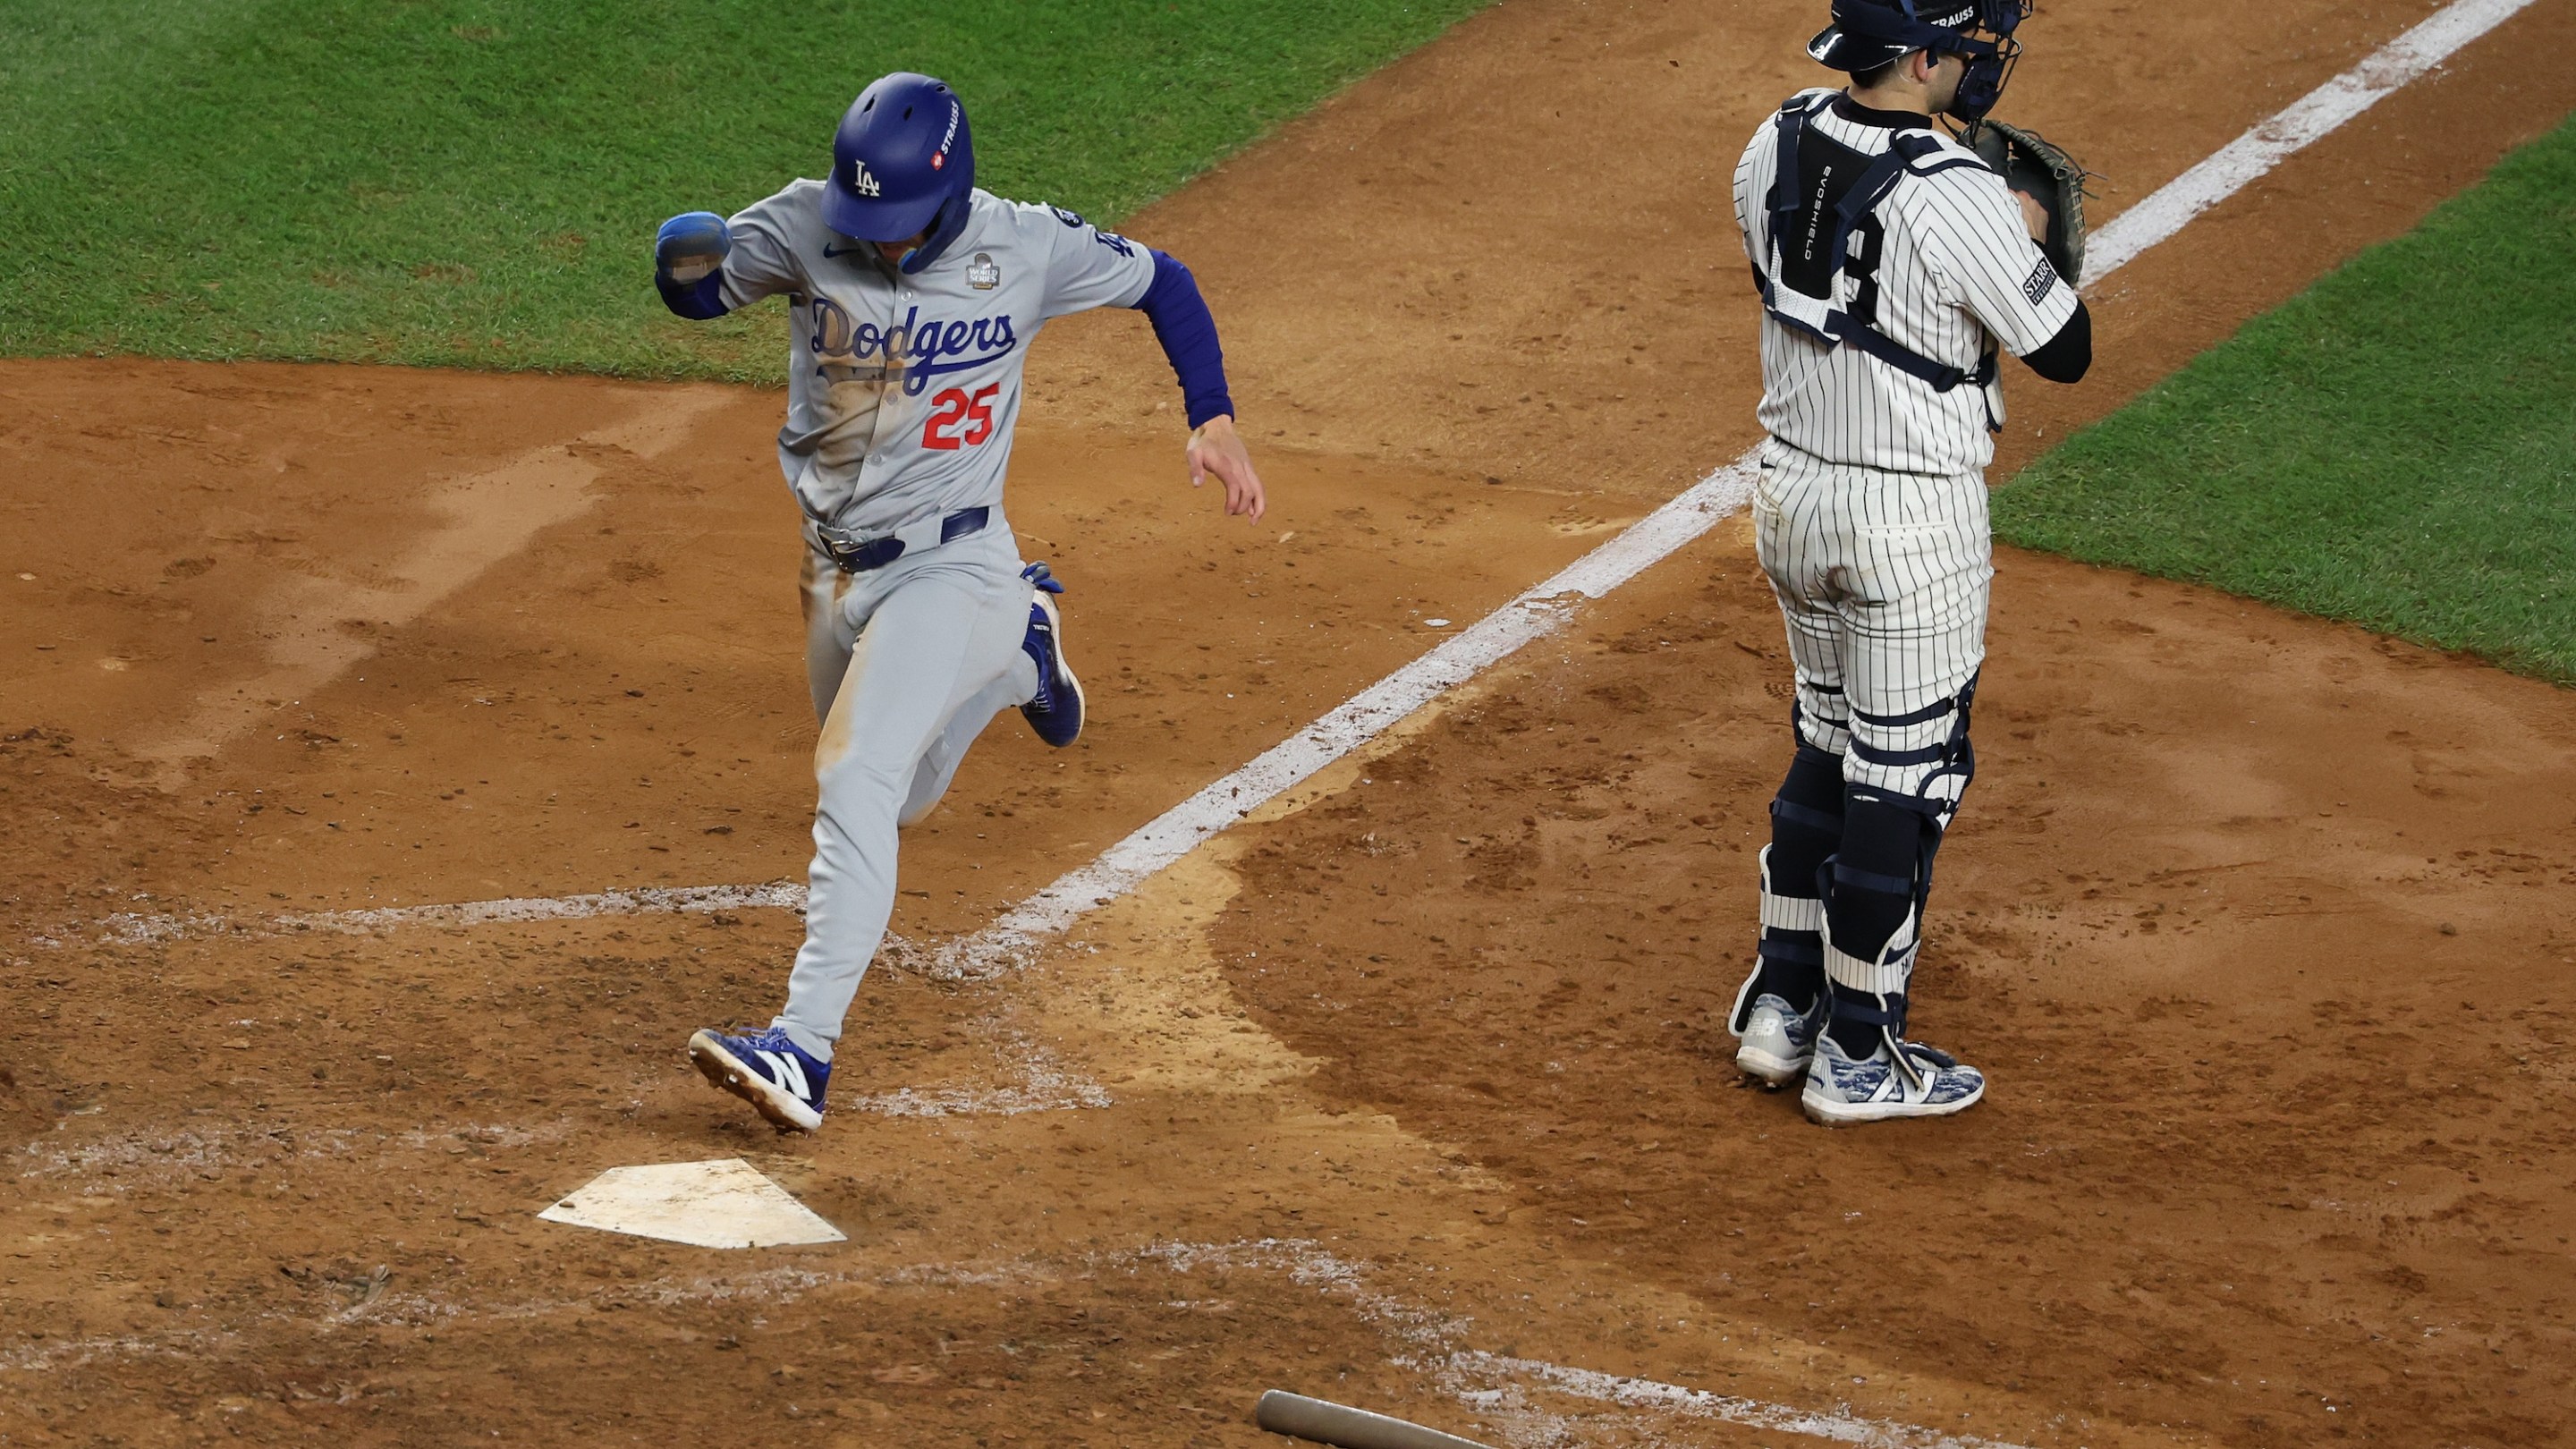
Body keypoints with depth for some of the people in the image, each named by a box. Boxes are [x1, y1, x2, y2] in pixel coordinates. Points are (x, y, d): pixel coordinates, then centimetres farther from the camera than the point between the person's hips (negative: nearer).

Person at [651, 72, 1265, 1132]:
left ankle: (805, 1048, -27)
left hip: (950, 568, -5)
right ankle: (1015, 651, 50)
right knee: (895, 802, 22)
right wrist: (687, 254, -28)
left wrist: (1213, 421, -8)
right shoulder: (807, 225, -11)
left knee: (856, 782, -23)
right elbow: (696, 289, -2)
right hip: (836, 568, 5)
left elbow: (1161, 282, 2)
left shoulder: (1028, 250, -14)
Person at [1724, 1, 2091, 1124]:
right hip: (1913, 523, -7)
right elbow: (2066, 353, -14)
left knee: (1829, 747, 23)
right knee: (1903, 777, 6)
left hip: (1791, 491, 7)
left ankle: (1780, 1007, 29)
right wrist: (2029, 239, 3)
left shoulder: (1776, 146, -4)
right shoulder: (1958, 200, -25)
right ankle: (1858, 1058, 14)